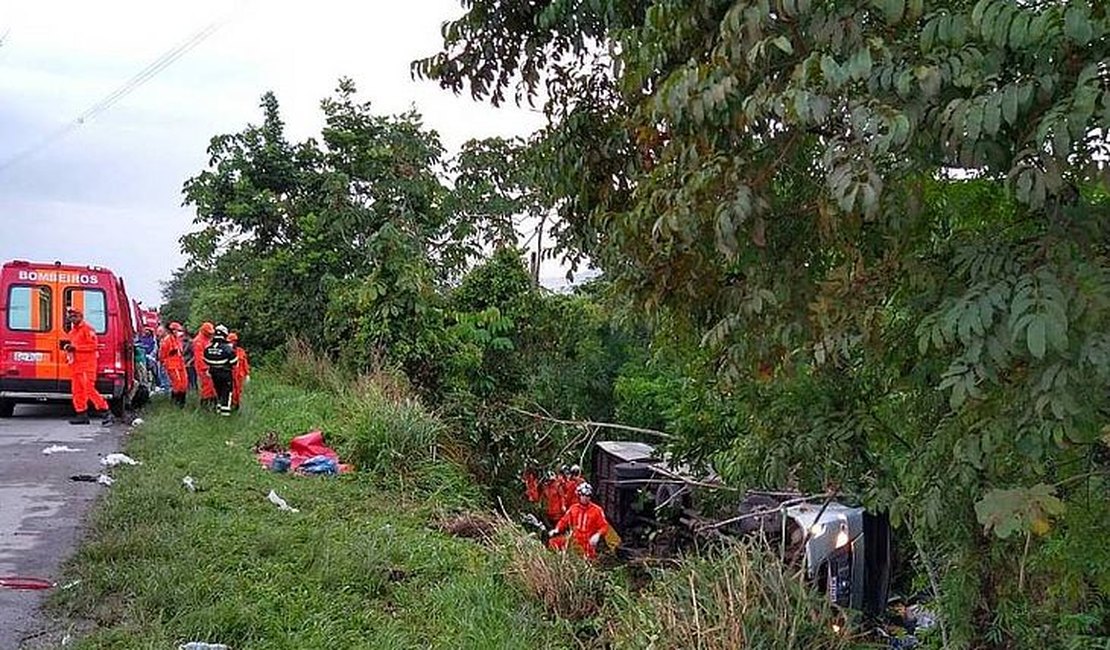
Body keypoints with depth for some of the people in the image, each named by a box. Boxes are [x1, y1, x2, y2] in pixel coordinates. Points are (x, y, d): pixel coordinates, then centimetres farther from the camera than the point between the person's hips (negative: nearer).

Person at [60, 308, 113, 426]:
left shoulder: (87, 329, -7)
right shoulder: (72, 331, 20)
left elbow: (92, 345, -16)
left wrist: (75, 347, -20)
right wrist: (67, 345, 6)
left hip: (87, 364, -9)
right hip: (75, 364, 9)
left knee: (89, 389, -15)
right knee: (77, 390, 7)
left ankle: (106, 413, -13)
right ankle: (82, 414, 12)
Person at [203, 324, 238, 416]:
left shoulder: (208, 348, -4)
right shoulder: (227, 347, -19)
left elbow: (206, 361, 7)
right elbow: (234, 362, -12)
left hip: (214, 373, 5)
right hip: (226, 373, -5)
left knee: (218, 390, 21)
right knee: (227, 391, 5)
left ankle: (219, 407, 27)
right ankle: (225, 409, 0)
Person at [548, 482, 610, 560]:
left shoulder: (597, 510, -3)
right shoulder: (573, 508, 8)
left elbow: (604, 526, -4)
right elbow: (564, 521, 15)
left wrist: (598, 535, -23)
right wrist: (557, 530, -2)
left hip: (588, 542, -3)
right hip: (573, 540, 3)